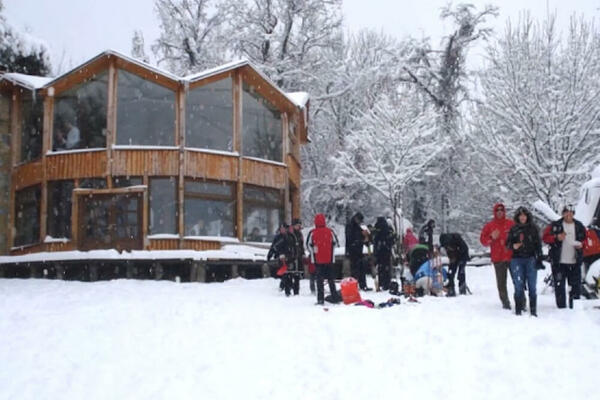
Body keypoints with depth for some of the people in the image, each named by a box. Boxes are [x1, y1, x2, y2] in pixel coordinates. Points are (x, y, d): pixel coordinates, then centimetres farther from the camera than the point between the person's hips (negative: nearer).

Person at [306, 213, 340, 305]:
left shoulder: (312, 232, -8)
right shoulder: (330, 231, -1)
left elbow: (308, 245, 0)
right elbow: (335, 243, 11)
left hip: (318, 260, -2)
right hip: (329, 259, 2)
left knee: (319, 280, 2)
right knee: (331, 279, 12)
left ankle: (320, 299, -1)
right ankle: (334, 297, 14)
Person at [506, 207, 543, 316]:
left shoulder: (533, 228, 7)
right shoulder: (513, 229, 8)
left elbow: (538, 245, 7)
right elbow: (508, 243, 10)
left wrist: (539, 259, 1)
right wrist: (513, 246, -12)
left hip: (530, 259, 0)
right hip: (517, 260, 0)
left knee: (532, 286, 1)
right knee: (518, 286, -1)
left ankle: (533, 311, 7)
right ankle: (518, 310, 4)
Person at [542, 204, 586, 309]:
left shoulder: (579, 226, 10)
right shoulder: (555, 226, 1)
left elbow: (585, 239, 19)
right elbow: (546, 237, -2)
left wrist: (582, 244, -3)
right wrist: (557, 238, -17)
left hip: (575, 262, 2)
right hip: (558, 262, -2)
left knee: (576, 286, 3)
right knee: (559, 286, -2)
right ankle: (561, 308, 4)